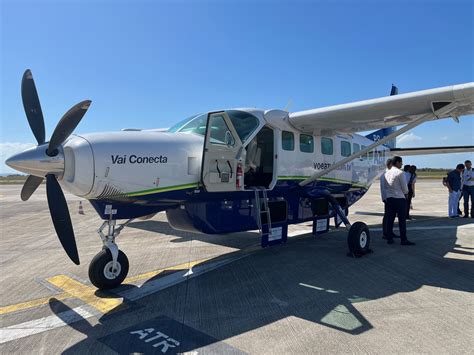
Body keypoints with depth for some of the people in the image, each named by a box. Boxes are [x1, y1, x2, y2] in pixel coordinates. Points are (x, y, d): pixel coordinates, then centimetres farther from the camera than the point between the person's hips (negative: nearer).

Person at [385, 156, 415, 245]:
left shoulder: (387, 173, 8)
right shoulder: (400, 173, -12)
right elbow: (404, 187, -9)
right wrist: (406, 193, 11)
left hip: (389, 198, 6)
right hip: (399, 198, -6)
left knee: (390, 219, 9)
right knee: (402, 220, 0)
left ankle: (389, 238, 14)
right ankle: (403, 240, 2)